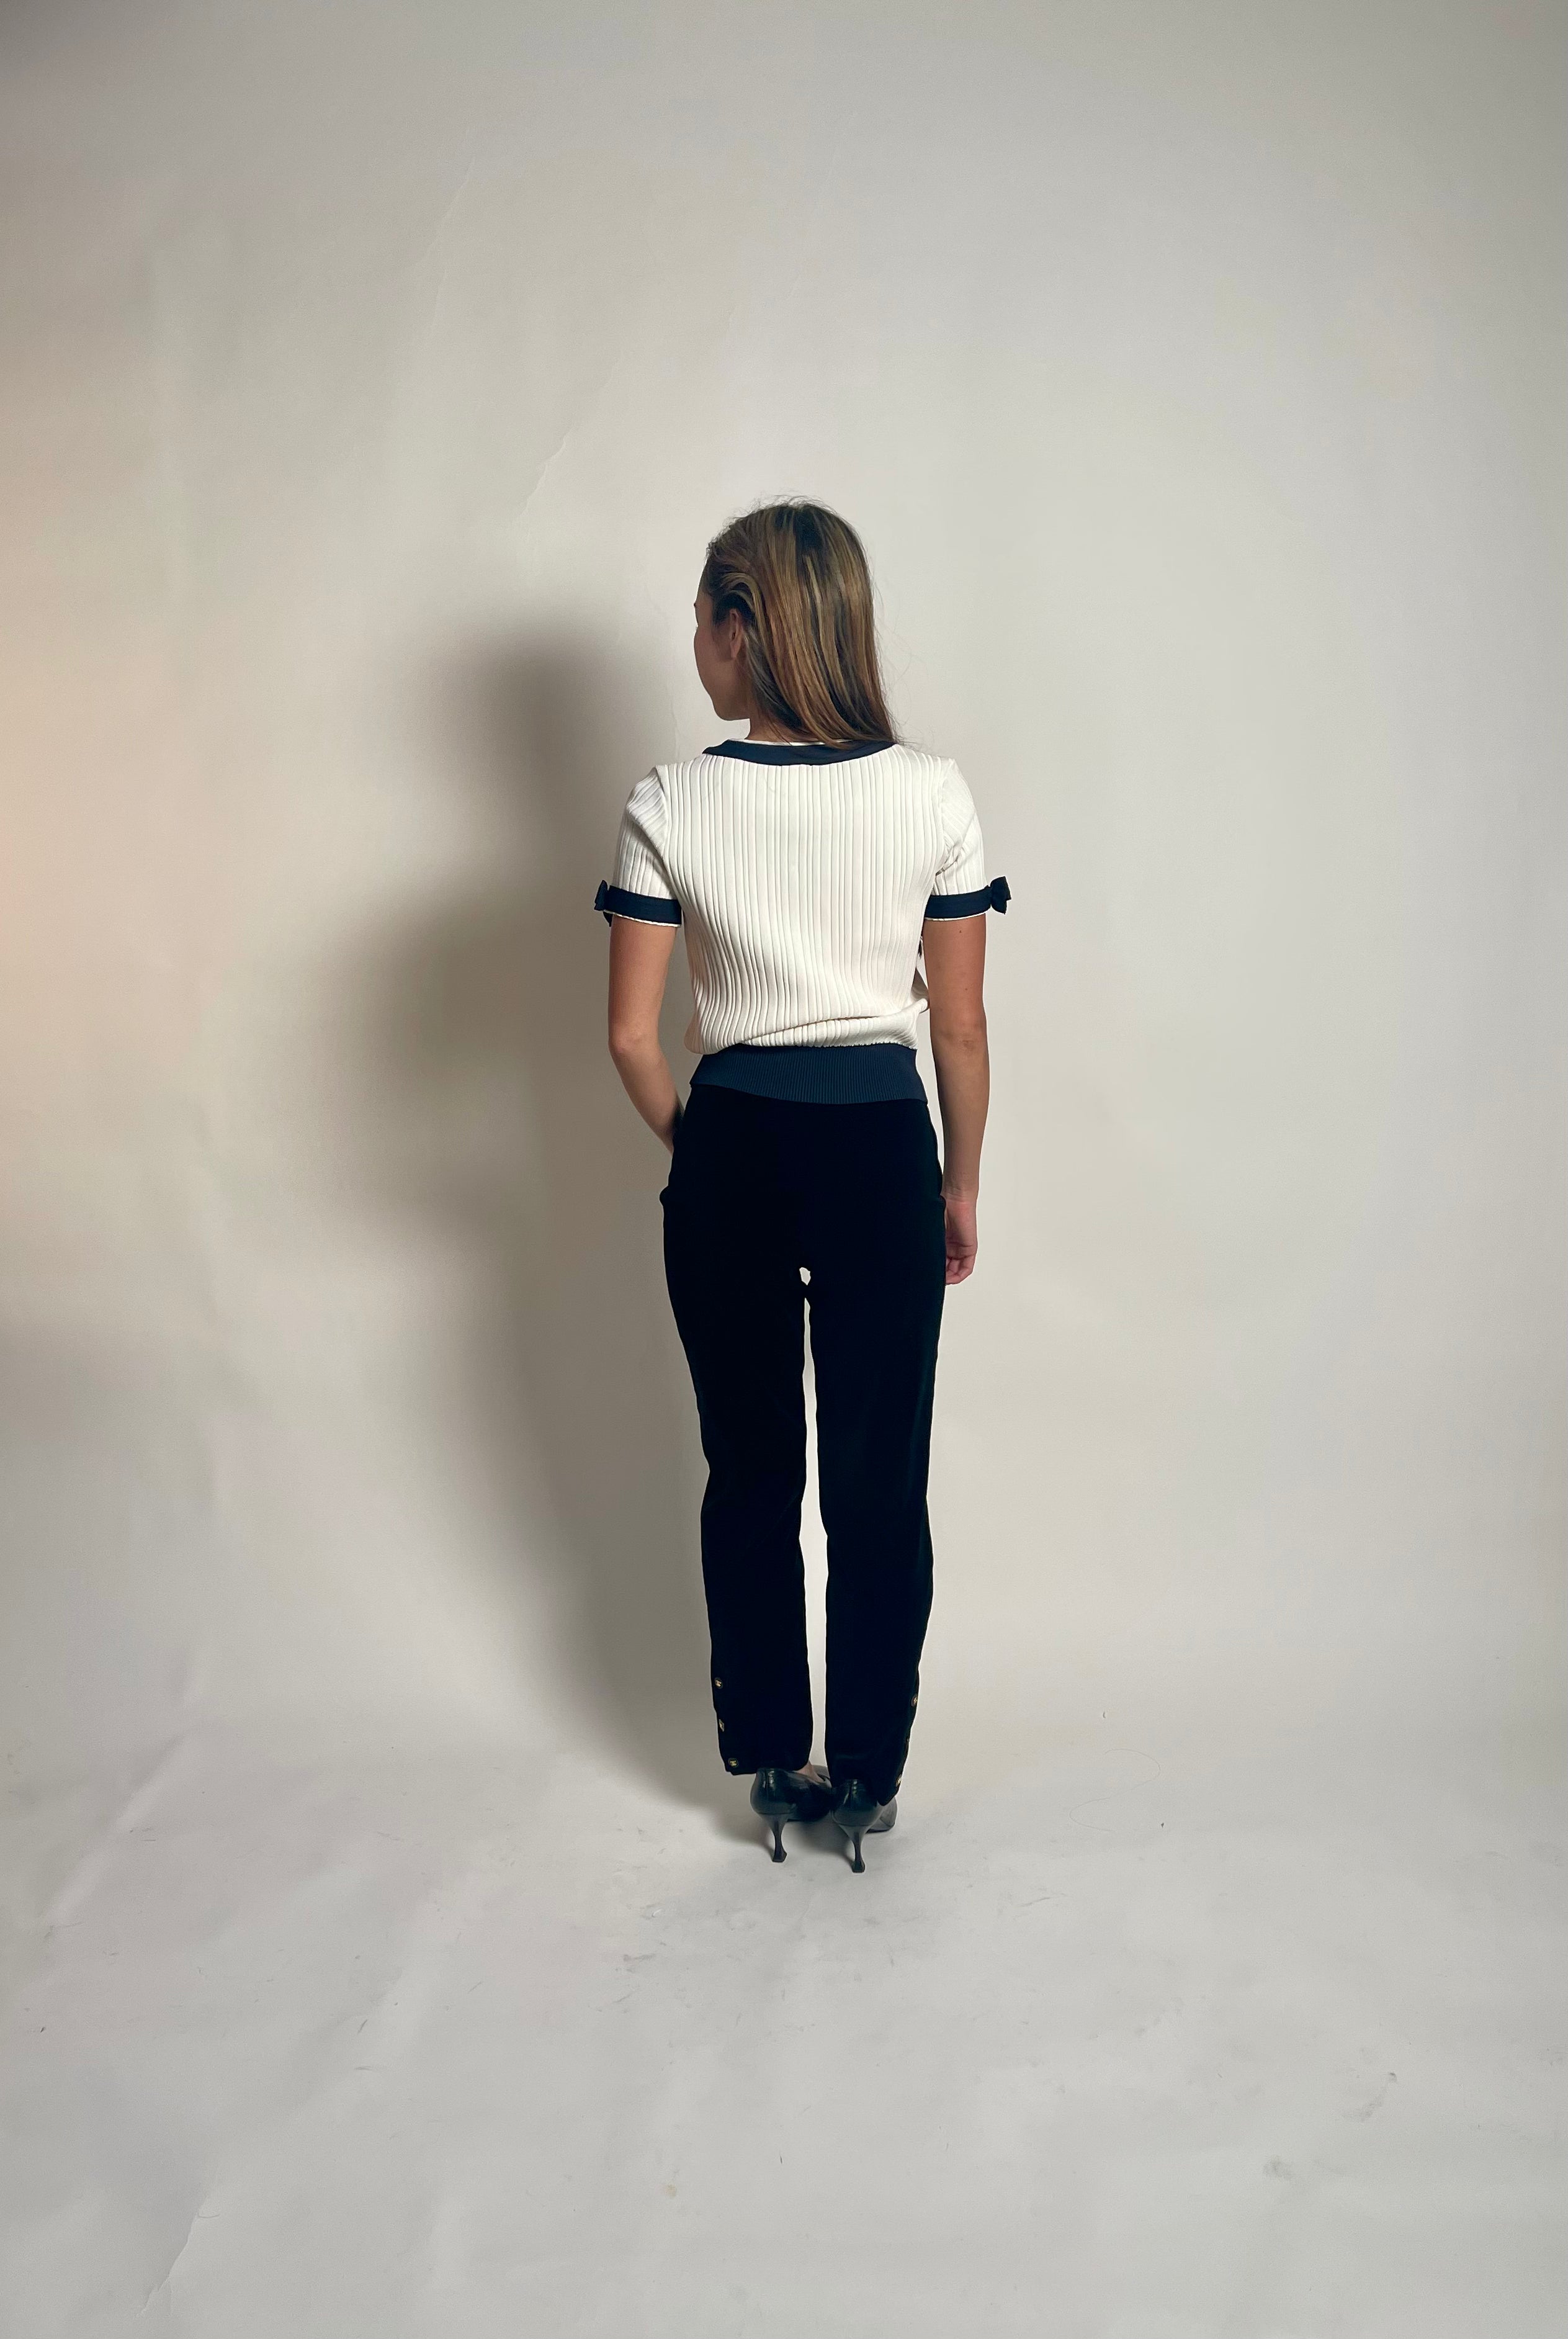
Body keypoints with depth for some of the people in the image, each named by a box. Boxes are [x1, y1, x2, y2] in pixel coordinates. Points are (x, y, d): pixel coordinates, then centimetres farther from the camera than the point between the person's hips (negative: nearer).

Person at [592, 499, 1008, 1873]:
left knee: (750, 1471, 15)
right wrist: (961, 1186, 11)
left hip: (732, 1153, 0)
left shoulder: (672, 808, -8)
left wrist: (697, 1148, 12)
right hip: (882, 1150, 0)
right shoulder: (934, 794, -6)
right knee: (881, 1480, 11)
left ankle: (771, 1762, 28)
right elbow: (962, 1026, -2)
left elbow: (633, 1037, -6)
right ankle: (870, 1775, 23)